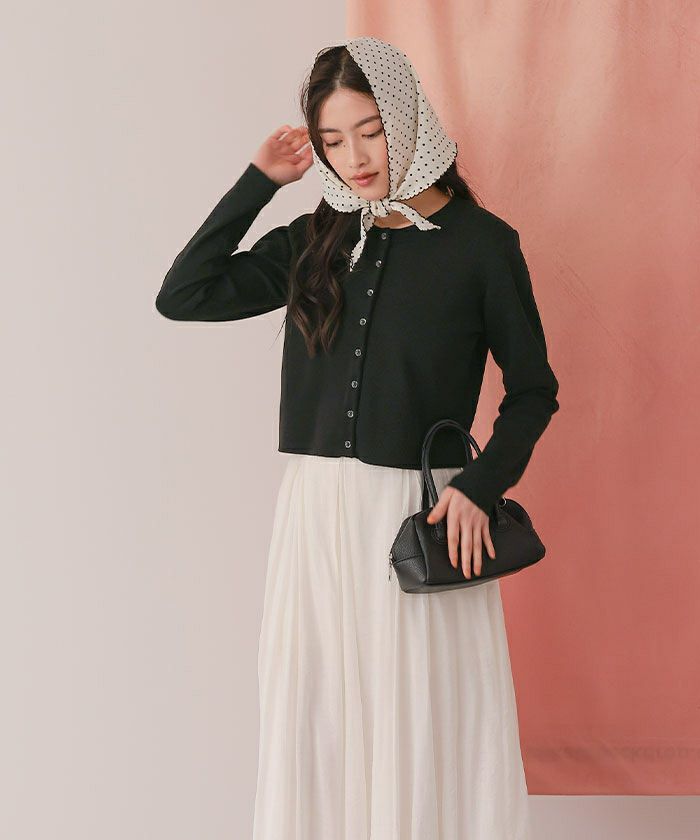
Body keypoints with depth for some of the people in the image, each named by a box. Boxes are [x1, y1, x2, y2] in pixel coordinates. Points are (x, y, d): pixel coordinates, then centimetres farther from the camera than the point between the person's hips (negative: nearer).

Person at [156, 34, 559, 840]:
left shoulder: (480, 243, -4)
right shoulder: (314, 240, 8)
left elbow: (532, 389, 1)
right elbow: (181, 296, 3)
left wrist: (480, 486, -14)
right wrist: (259, 181, 1)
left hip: (421, 514, -4)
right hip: (315, 508, 4)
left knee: (424, 729, 3)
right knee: (313, 724, 9)